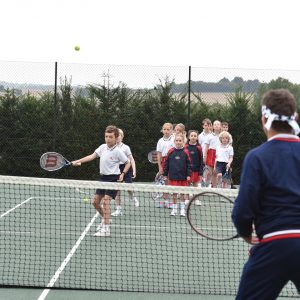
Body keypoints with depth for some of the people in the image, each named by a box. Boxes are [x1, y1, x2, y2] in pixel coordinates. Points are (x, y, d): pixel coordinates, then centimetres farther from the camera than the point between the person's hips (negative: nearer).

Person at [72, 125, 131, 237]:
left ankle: (105, 229, -15)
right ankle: (104, 218, 36)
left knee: (105, 201, -16)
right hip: (103, 177, 7)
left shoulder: (118, 151, -13)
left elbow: (128, 163, -3)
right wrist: (79, 161, -5)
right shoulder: (103, 147, 3)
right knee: (95, 201, 10)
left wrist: (122, 174, -14)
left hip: (113, 178, -7)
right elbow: (92, 156, 3)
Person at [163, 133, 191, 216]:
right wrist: (165, 174, 6)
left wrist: (188, 174, -5)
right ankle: (174, 209, 15)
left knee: (182, 193, 7)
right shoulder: (171, 152, 0)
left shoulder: (185, 152, -2)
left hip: (183, 176, -1)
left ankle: (182, 209, 16)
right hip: (173, 176, 1)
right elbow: (167, 163, 6)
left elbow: (188, 164, 0)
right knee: (174, 193, 5)